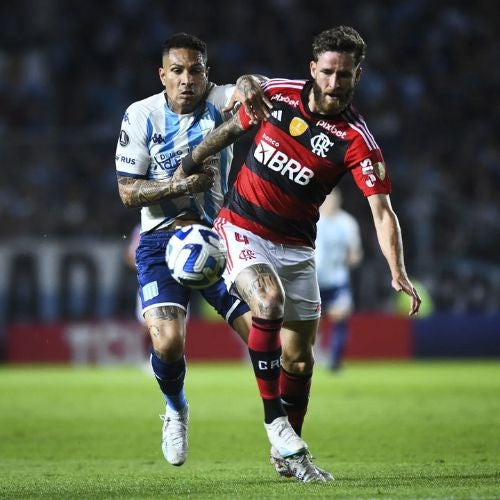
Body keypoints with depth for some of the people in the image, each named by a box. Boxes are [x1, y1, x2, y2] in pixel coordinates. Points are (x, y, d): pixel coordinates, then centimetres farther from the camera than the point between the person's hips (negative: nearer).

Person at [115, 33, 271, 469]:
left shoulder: (218, 102, -2)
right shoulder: (141, 116, -3)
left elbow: (248, 90, -25)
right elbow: (129, 192, -4)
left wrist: (248, 86, -49)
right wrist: (183, 184, -18)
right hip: (162, 241, -1)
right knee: (168, 342, -20)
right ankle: (175, 409, 15)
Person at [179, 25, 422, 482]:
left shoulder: (357, 141, -16)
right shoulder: (277, 94, -10)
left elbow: (383, 211, -23)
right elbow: (232, 128, 10)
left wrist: (398, 273, -36)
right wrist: (191, 162, 18)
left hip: (296, 246, 1)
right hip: (242, 228, -1)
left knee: (299, 358, 3)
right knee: (269, 300, -29)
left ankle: (287, 453, 22)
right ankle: (274, 420, -21)